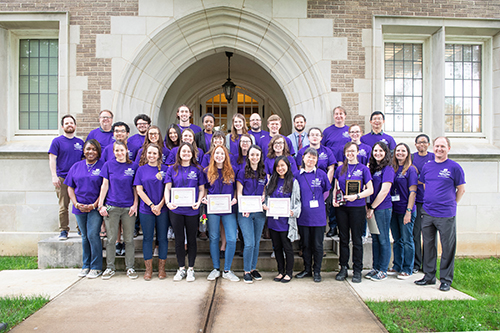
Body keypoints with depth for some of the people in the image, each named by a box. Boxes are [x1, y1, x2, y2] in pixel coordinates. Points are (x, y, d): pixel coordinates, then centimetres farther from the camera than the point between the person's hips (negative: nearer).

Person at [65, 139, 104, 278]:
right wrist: (76, 204, -3)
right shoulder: (76, 166, 11)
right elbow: (70, 187, 10)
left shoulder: (103, 166, -2)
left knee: (92, 235, -9)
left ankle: (96, 267, 4)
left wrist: (94, 205, -13)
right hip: (80, 208, 4)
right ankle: (85, 266, 23)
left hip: (95, 208, -4)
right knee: (85, 237, 11)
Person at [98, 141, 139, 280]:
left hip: (128, 208, 0)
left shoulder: (133, 166, 4)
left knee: (129, 240, 6)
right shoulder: (109, 165, 4)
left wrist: (135, 204, -2)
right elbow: (104, 185, 4)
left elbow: (135, 188, 6)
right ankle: (110, 268, 19)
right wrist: (101, 205, -1)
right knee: (111, 239, 6)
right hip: (111, 207, 0)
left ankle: (130, 268, 17)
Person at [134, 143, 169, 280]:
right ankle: (148, 269, 17)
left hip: (162, 210, 0)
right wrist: (151, 205, -9)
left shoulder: (165, 169, 4)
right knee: (147, 238, 6)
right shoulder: (141, 169, 6)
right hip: (146, 210, 1)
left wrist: (160, 205, -11)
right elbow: (139, 190, 1)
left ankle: (161, 268, 17)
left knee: (162, 238, 5)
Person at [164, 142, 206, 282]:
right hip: (176, 209, 1)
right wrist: (167, 202, -15)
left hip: (192, 210, -1)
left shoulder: (197, 170, 5)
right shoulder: (172, 169, 6)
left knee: (191, 239, 8)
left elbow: (201, 189, 6)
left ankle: (191, 269, 20)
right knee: (179, 239, 9)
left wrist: (198, 202, -11)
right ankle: (181, 268, 23)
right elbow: (167, 188, 2)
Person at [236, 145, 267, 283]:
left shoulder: (263, 173, 10)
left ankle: (253, 268, 25)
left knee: (257, 242, 10)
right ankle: (246, 271, 9)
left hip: (259, 212, 4)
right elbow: (239, 193, -3)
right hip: (245, 212, -4)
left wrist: (264, 197, -8)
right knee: (249, 243, -6)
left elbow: (264, 191, 15)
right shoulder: (242, 172, -1)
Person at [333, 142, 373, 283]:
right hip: (341, 208, 3)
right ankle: (343, 268, 20)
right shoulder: (340, 169, 10)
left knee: (357, 240, 3)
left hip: (357, 208, -3)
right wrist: (334, 199, -2)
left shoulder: (363, 169, 0)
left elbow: (370, 190, -3)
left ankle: (357, 270, 14)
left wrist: (356, 196, -18)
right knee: (343, 239, 9)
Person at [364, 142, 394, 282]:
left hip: (383, 208, -7)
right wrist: (367, 207, 6)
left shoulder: (388, 169, -8)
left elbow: (384, 191, -14)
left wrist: (372, 208, -12)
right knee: (375, 239, 12)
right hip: (372, 208, 7)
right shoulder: (372, 168, 14)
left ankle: (383, 270, 11)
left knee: (383, 239, 1)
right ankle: (375, 268, 22)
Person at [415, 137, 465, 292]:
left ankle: (446, 279, 15)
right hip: (427, 212, 5)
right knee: (428, 245, 11)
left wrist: (452, 204, 4)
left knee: (448, 248, 3)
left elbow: (461, 189, 3)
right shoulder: (427, 166, 10)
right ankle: (429, 276, 23)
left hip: (446, 215, -4)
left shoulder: (454, 167, -3)